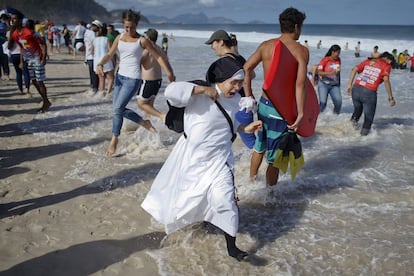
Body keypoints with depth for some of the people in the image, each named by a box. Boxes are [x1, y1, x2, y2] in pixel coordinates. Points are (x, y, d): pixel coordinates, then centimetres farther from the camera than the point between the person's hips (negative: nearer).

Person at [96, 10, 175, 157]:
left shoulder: (142, 40, -7)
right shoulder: (119, 38, 8)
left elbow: (158, 57, -5)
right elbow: (110, 54, 10)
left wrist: (169, 73, -15)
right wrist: (100, 64, -11)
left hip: (133, 79, -7)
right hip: (120, 76, 7)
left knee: (117, 108, -10)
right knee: (118, 109, 10)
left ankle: (114, 140, 6)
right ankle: (144, 122, 27)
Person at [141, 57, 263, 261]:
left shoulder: (235, 100, 0)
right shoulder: (199, 96, -20)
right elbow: (171, 91, -34)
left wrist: (245, 128, 0)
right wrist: (202, 89, -32)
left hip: (218, 159, 3)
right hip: (193, 157, -3)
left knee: (224, 200, -7)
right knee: (185, 195, 18)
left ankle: (231, 247, 7)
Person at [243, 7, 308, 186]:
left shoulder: (266, 45, 4)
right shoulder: (301, 50, -10)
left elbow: (246, 68, 1)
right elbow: (300, 84, -20)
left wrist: (248, 95, 8)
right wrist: (300, 114, -19)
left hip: (263, 104, 6)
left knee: (259, 147, 27)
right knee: (274, 158, 7)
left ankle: (251, 180, 45)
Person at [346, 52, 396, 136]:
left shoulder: (368, 61, 20)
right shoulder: (386, 66, 7)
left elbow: (354, 69, 10)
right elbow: (386, 80, -8)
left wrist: (349, 85, 9)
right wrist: (390, 97, -6)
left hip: (356, 89, 4)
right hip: (369, 93, -4)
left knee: (357, 109, 30)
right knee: (369, 116, 13)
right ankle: (364, 132, 17)